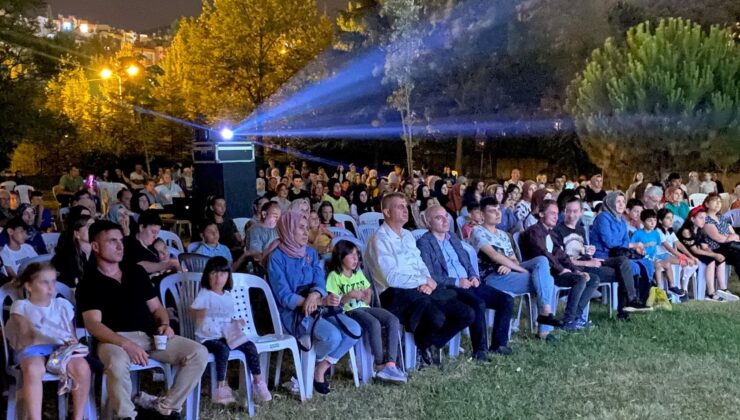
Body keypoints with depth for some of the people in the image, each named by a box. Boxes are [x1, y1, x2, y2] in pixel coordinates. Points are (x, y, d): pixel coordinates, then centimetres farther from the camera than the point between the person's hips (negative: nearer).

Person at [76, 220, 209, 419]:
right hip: (115, 339, -5)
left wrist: (164, 324, -3)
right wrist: (126, 344, -25)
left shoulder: (136, 271, 19)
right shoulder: (89, 283, 2)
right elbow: (93, 324, -10)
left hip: (151, 335, 5)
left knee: (199, 353, -14)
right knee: (117, 364, -41)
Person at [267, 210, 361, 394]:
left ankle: (321, 369, 0)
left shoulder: (310, 252, 10)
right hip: (292, 311, -6)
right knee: (332, 336, -29)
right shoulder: (277, 257, -8)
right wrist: (322, 301, -27)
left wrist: (314, 295, -26)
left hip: (317, 306, 6)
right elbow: (284, 296, -15)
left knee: (354, 330, -16)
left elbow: (320, 282, 1)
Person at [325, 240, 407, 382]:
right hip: (349, 311, -7)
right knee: (374, 324, -36)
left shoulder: (359, 274, 24)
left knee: (394, 321, -21)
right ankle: (380, 365, -25)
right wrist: (351, 294, -17)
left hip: (365, 307, 7)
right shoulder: (334, 276, 2)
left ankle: (390, 364, -32)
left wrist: (368, 293, 0)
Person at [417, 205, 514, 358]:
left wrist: (474, 276, 2)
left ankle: (498, 343, 2)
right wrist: (457, 282, -16)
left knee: (507, 300, -8)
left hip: (468, 283, 8)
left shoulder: (453, 239, 21)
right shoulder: (424, 243, -3)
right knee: (478, 304, -33)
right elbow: (429, 275, -12)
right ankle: (480, 349, -17)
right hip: (449, 288, -8)